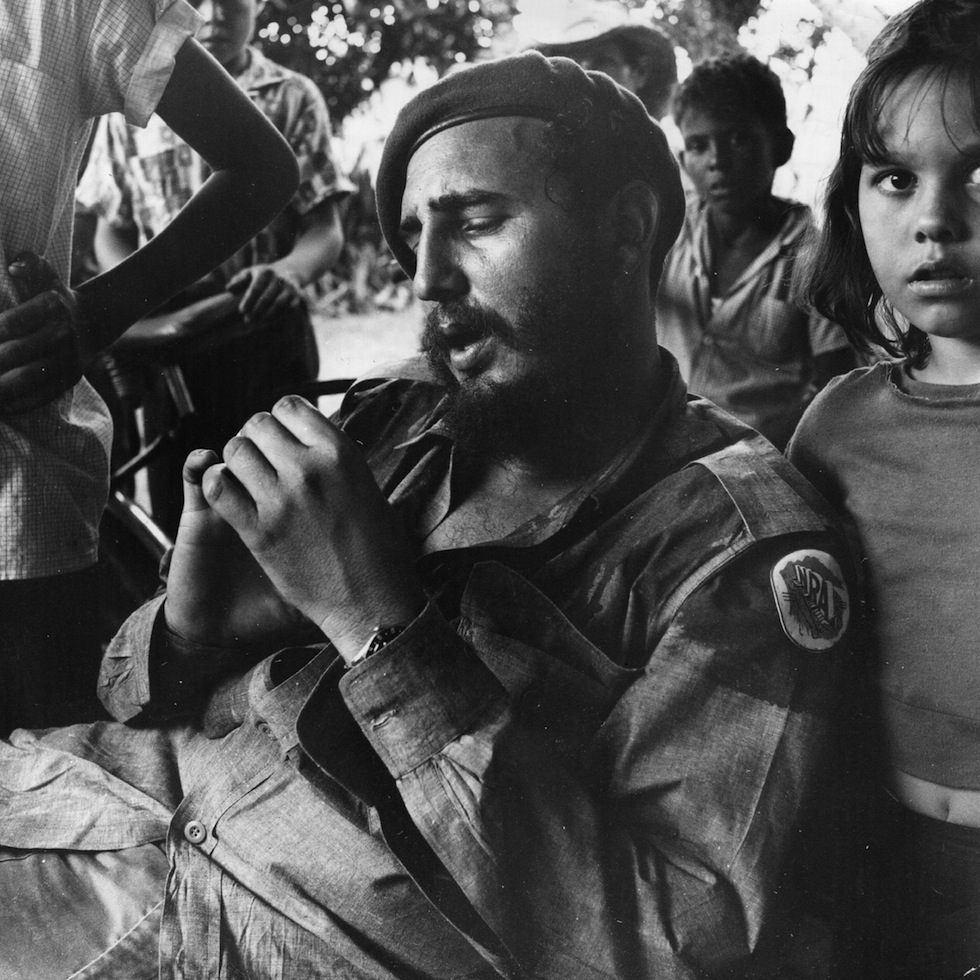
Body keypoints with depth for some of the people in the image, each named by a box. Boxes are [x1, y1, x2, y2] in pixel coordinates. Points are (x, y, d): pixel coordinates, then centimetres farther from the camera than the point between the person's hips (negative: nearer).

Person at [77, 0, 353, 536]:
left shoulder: (293, 98, 2)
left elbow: (325, 228, -3)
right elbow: (112, 230, 10)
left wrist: (290, 270, -25)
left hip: (270, 331, -1)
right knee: (177, 509, 5)